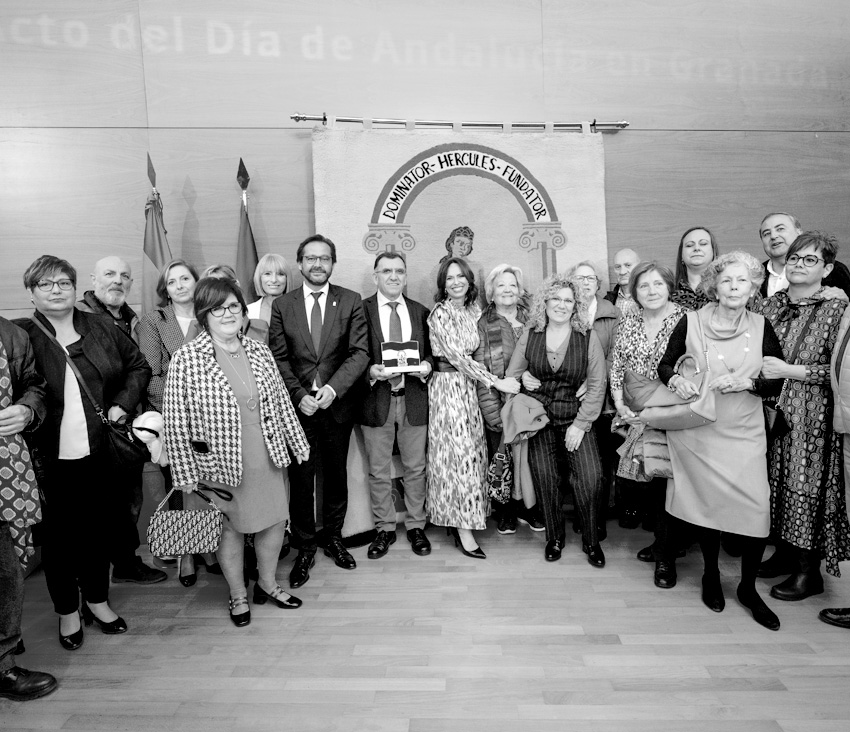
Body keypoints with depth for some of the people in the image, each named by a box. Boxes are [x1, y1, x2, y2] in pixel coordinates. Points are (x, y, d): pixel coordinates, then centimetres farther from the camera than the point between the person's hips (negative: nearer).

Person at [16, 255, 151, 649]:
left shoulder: (100, 328, 5)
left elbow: (138, 365, 13)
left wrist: (123, 403, 2)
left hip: (100, 453, 3)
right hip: (50, 458, -2)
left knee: (99, 528, 15)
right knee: (59, 535, 12)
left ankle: (97, 599, 36)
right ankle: (67, 611, 32)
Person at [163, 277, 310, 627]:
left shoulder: (260, 352, 1)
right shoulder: (186, 359, -13)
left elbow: (282, 403, 7)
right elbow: (175, 422, -12)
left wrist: (300, 446, 9)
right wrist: (186, 476, -11)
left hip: (270, 461, 4)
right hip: (222, 466, -4)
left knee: (275, 521, 16)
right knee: (230, 529, 15)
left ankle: (267, 584, 42)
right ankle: (238, 596, 39)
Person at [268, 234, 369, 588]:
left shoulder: (351, 301, 1)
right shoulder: (282, 305, 4)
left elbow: (360, 352, -6)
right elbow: (279, 358, 0)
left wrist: (333, 388, -18)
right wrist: (299, 395, -13)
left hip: (338, 404, 0)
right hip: (297, 405, 0)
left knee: (336, 475, 13)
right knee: (301, 479, 6)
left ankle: (334, 539, 33)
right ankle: (304, 549, 22)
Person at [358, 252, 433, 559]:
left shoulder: (421, 312, 9)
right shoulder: (361, 310, -1)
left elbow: (431, 351, 11)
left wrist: (425, 367, -10)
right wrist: (371, 371, -20)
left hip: (414, 398, 2)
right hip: (377, 399, -2)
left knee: (415, 468, 12)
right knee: (378, 471, 9)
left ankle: (416, 526, 29)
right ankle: (385, 529, 26)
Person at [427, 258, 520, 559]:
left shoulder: (474, 309, 10)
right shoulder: (440, 313, -11)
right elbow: (458, 357, -17)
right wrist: (497, 382, -16)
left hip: (468, 386, 7)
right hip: (447, 386, -7)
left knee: (472, 450, 8)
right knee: (458, 452, -4)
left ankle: (458, 518, 20)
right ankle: (463, 527, 5)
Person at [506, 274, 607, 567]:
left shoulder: (588, 337, -5)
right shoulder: (530, 336, 2)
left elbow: (597, 384, -6)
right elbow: (511, 375, 10)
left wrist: (581, 424, -10)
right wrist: (523, 380, -11)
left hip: (577, 419, -1)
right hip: (540, 420, 2)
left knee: (590, 477, -12)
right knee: (544, 477, 0)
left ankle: (591, 540, 11)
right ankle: (554, 537, 23)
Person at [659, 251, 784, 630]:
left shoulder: (761, 327, 2)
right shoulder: (690, 322, -2)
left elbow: (779, 381, 3)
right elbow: (665, 364, 7)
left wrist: (746, 382, -16)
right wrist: (675, 379, -14)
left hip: (744, 432, 1)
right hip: (696, 431, -1)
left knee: (756, 509, -5)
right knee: (706, 502, 8)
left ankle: (748, 588, 19)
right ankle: (711, 574, 33)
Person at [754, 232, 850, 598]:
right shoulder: (769, 305, 8)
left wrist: (788, 370, -17)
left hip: (812, 417, -5)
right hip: (771, 411, 5)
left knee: (807, 487, 1)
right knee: (776, 483, 11)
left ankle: (808, 571, 16)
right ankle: (785, 553, 28)